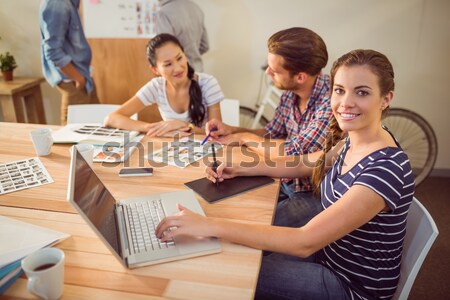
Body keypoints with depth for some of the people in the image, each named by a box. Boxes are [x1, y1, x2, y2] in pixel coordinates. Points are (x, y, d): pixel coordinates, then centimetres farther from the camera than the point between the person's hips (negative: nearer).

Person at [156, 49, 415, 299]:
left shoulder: (386, 169, -32)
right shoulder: (352, 140, -6)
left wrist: (211, 226, -36)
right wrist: (239, 169, -3)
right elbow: (304, 164, 9)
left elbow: (304, 243, -35)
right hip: (330, 249, 7)